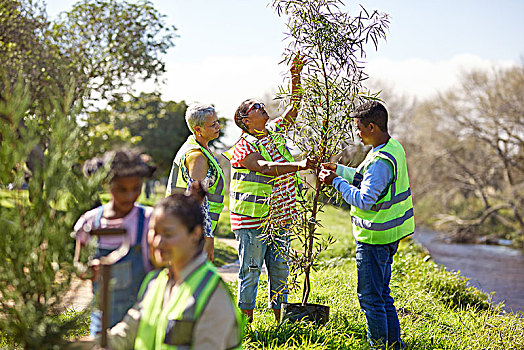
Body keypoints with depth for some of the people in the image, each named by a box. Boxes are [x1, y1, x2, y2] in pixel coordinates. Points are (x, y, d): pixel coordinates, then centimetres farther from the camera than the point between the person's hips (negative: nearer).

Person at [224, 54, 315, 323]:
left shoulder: (275, 132, 12)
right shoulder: (244, 147, -11)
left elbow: (293, 109, 11)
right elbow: (266, 168, -25)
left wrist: (296, 77, 0)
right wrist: (299, 166, -35)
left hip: (280, 218, 7)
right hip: (253, 222, -7)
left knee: (280, 271, 12)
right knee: (250, 272, 1)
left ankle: (281, 321, 22)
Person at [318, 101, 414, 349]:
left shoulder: (381, 161, -25)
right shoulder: (394, 147, 7)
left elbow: (364, 200, -25)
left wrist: (336, 182, -15)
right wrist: (339, 170, 16)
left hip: (374, 238, -10)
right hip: (390, 234, 10)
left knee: (370, 296, 1)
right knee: (382, 294, 19)